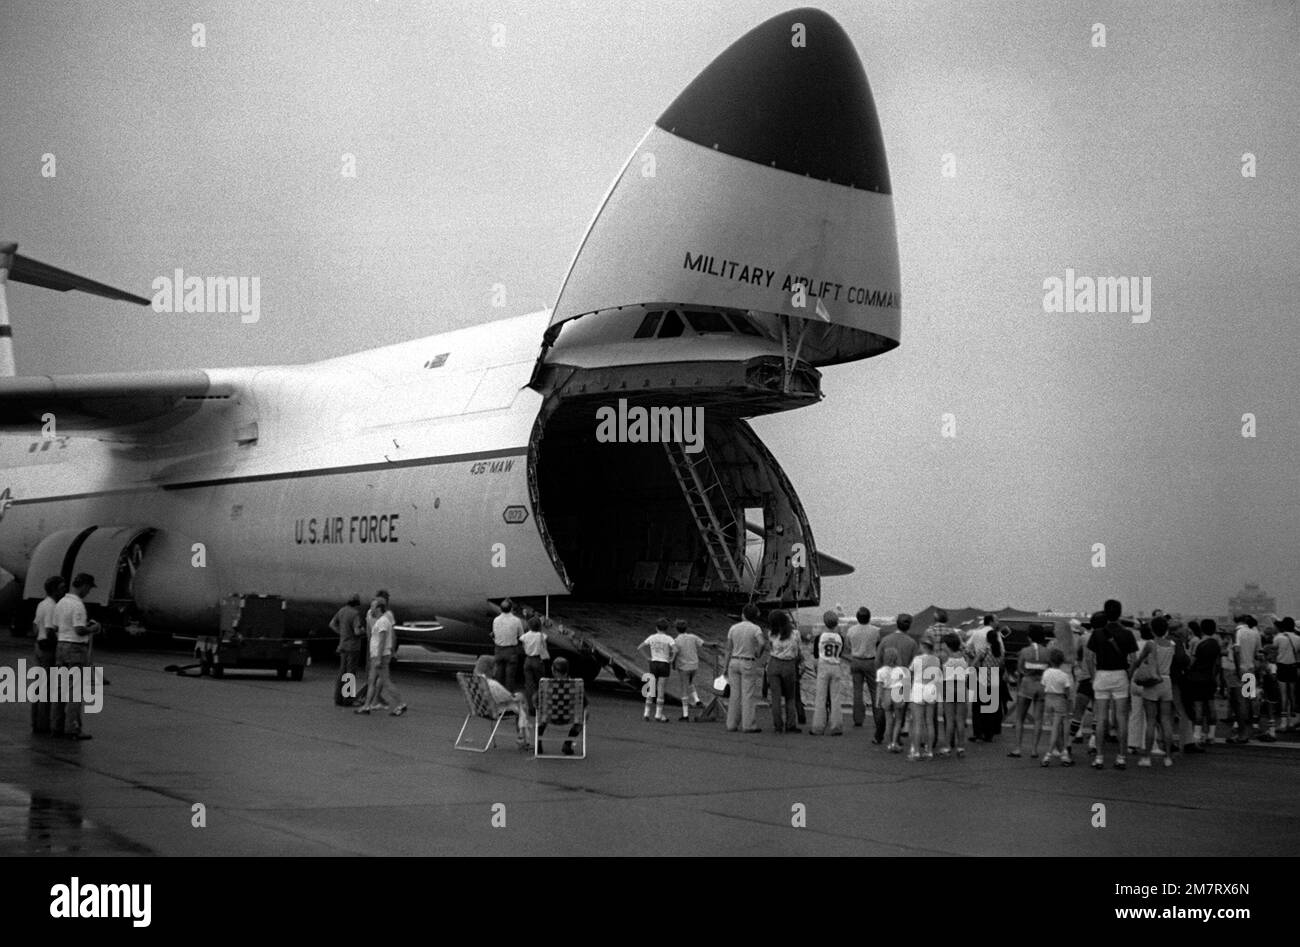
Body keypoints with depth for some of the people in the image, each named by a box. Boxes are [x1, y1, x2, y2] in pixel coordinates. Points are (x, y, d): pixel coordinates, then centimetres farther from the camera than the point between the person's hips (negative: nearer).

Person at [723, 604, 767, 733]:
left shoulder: (733, 628, 5)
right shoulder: (756, 629, -7)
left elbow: (728, 649, 7)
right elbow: (762, 643, -25)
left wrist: (726, 667, 11)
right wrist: (758, 654, -5)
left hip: (734, 662, 4)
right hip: (748, 664, -4)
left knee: (735, 695, 7)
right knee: (749, 695, -3)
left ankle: (732, 724, 6)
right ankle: (748, 725, -6)